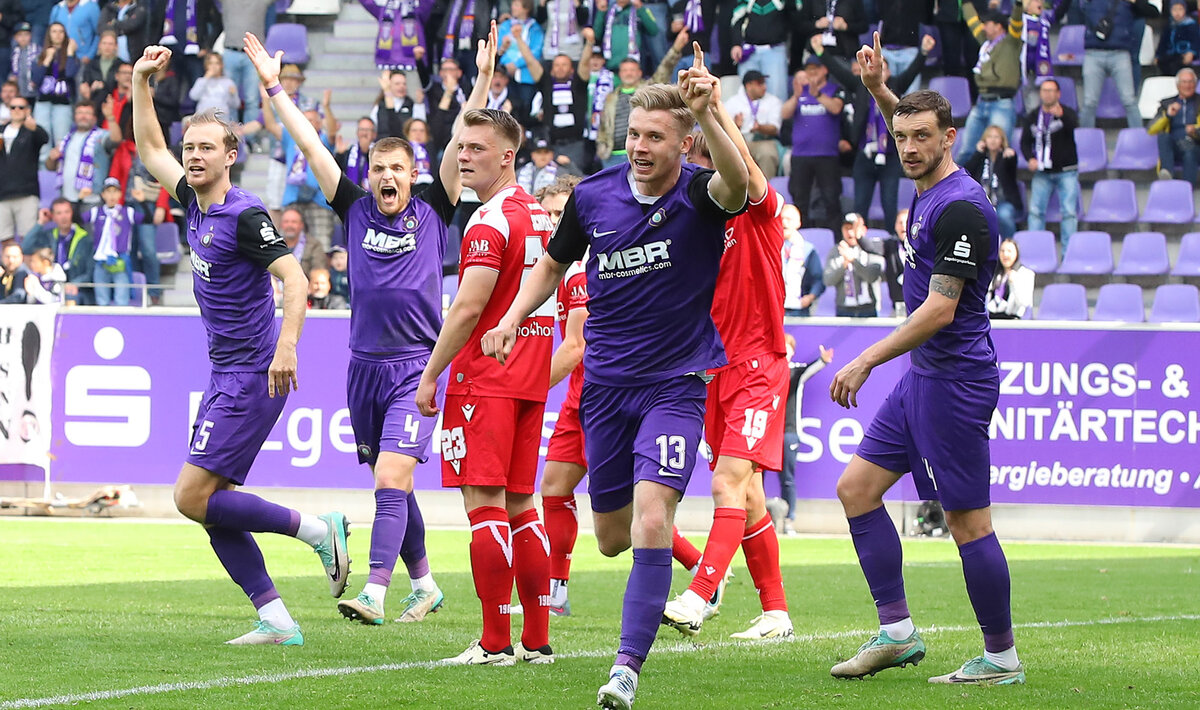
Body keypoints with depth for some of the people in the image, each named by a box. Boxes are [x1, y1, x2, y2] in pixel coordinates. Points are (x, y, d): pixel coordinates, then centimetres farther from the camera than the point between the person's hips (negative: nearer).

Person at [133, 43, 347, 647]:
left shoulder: (245, 215, -14)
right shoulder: (196, 203, 11)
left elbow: (294, 279, -21)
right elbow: (149, 149, 25)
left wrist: (286, 346, -33)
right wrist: (140, 80, 17)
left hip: (251, 376, -9)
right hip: (226, 376, 9)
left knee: (194, 496, -13)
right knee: (211, 506, 4)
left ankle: (316, 530, -5)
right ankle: (276, 620, 5)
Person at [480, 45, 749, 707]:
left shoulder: (700, 194, -12)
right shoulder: (593, 196, -1)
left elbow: (737, 183, -38)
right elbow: (553, 264, 18)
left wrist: (706, 115, -55)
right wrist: (513, 318, 1)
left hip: (675, 384, -4)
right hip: (605, 383, 5)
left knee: (651, 519, -22)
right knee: (612, 537, 11)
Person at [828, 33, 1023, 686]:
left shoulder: (960, 207, -19)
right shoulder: (929, 188, 9)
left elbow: (940, 309, -22)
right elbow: (905, 124, 33)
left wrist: (866, 361, -19)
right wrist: (879, 90, 15)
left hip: (954, 379, -10)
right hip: (923, 378, 10)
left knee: (967, 521, -5)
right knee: (856, 488, 8)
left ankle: (1001, 658, 3)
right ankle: (896, 631, 10)